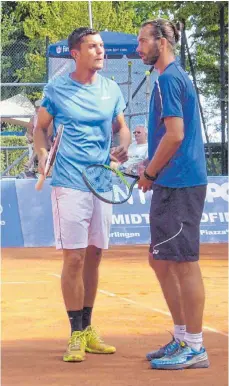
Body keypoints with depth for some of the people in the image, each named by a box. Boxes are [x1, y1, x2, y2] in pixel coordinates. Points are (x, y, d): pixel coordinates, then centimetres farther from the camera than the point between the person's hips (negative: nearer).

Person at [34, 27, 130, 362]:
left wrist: (124, 146, -6)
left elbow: (122, 126, 16)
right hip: (69, 184, -4)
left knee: (94, 257, 11)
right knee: (74, 259, -7)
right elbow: (40, 127, 6)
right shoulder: (57, 89, -2)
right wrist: (42, 154, -13)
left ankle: (88, 329, 21)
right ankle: (76, 335, 2)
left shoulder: (111, 90, 8)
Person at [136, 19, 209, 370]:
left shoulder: (169, 79, -12)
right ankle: (182, 338, 21)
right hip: (173, 184, 10)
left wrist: (150, 174, -9)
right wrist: (152, 169, 14)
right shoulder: (176, 76, 18)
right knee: (161, 261, 14)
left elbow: (175, 134, -20)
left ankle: (194, 348, 0)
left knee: (183, 263, -5)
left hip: (178, 185, -10)